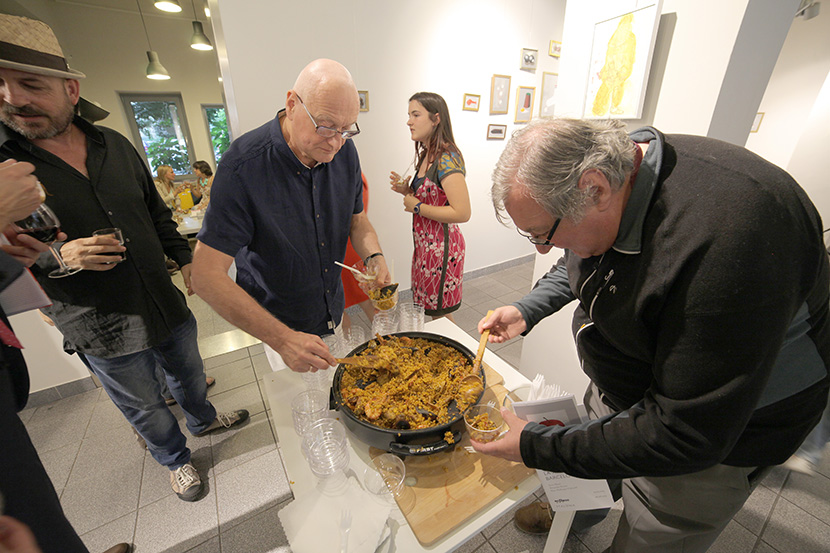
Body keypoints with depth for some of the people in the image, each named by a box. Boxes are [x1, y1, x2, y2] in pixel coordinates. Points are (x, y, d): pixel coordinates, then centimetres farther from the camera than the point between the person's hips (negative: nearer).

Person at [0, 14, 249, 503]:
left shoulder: (116, 145, 1)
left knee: (189, 371, 26)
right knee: (146, 408, 17)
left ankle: (203, 419, 55)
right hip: (103, 330, -3)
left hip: (167, 304, 4)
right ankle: (177, 460, 44)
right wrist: (55, 257, -24)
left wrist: (184, 256, 4)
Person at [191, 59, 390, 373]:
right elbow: (206, 276, -26)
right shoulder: (242, 165, -26)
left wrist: (374, 257, -18)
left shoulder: (345, 152, -9)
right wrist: (282, 339, -34)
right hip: (278, 322, -4)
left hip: (334, 312, 5)